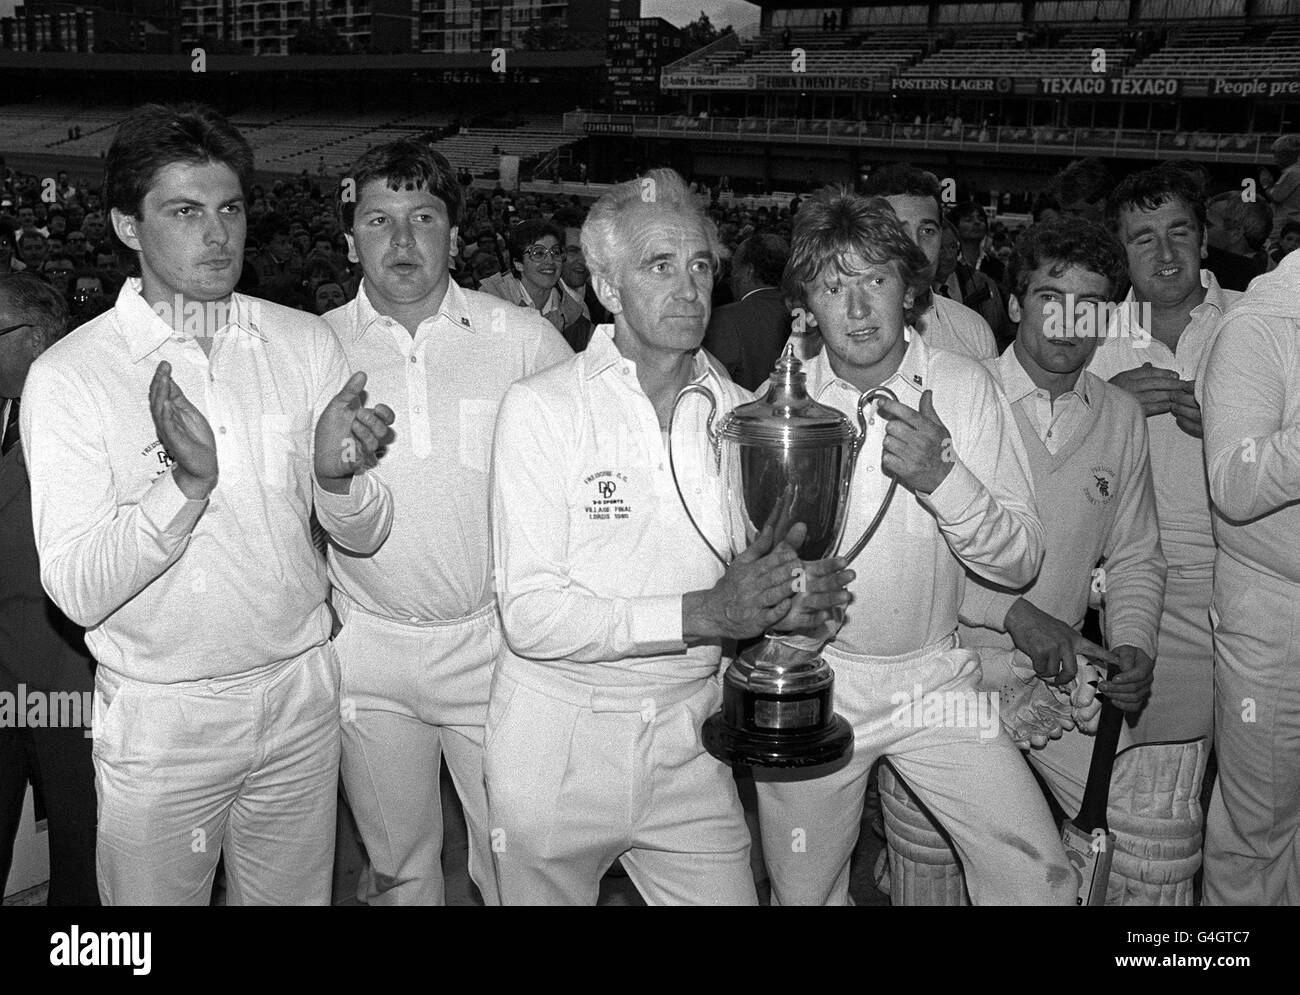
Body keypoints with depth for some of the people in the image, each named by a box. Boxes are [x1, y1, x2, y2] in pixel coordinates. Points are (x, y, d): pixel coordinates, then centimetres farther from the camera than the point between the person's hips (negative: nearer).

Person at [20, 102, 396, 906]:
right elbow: (77, 591, -18)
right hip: (159, 718, -3)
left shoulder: (306, 342, -2)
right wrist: (186, 482, -32)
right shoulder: (68, 376, -11)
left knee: (295, 896, 20)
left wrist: (339, 476, -23)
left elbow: (365, 537, -1)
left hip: (300, 693, 3)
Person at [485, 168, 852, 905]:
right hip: (558, 745, -3)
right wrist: (703, 613, -26)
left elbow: (761, 578, 10)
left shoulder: (740, 414, 3)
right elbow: (532, 615, -18)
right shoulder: (541, 408, -11)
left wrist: (795, 592, -14)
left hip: (688, 743, 3)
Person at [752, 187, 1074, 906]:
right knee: (803, 895, 13)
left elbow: (1019, 563, -11)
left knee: (1038, 878, -8)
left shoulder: (965, 387, -8)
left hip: (935, 677, 0)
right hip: (810, 685, 0)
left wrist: (943, 476, -28)